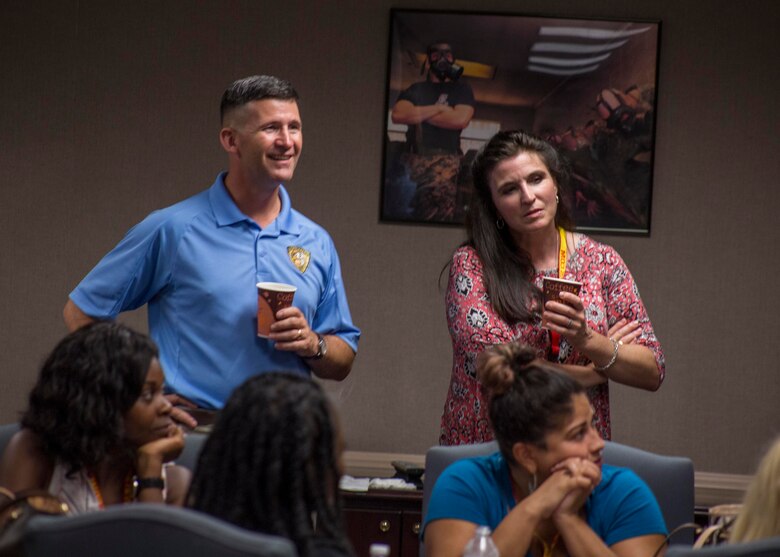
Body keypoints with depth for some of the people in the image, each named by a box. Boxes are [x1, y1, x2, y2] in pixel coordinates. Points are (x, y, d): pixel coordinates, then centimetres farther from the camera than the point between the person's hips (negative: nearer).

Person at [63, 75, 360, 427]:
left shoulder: (316, 243, 13)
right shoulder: (174, 229, 1)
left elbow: (342, 364, 20)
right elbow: (80, 312, 5)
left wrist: (313, 344, -3)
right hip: (190, 434, -4)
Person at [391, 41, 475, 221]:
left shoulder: (461, 89, 19)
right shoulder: (415, 90, 23)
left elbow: (461, 119, 1)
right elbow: (397, 114, 5)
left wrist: (419, 114, 8)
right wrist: (439, 109, 5)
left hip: (446, 157, -2)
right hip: (415, 157, 2)